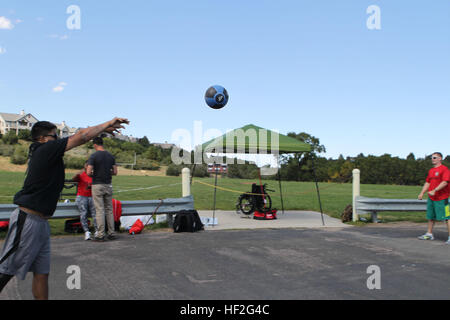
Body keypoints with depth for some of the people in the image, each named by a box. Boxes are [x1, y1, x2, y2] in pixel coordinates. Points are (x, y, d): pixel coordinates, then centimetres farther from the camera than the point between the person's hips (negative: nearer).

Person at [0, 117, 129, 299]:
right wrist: (107, 124, -3)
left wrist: (103, 130, 15)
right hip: (27, 221, -10)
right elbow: (81, 136, -14)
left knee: (41, 273, 11)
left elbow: (77, 139, 20)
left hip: (41, 223, 10)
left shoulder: (44, 153, 15)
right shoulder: (45, 148, -10)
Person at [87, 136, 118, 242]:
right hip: (108, 185, 5)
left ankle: (100, 235, 0)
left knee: (100, 210, -2)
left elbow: (89, 172, -16)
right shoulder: (111, 156, 6)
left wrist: (94, 174, 5)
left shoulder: (94, 156, -10)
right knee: (109, 210, 10)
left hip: (97, 185, -5)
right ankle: (111, 233, 13)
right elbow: (115, 172, 5)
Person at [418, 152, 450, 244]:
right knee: (431, 217, 15)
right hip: (431, 198, 8)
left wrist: (434, 190, -27)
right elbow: (427, 182, 19)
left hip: (441, 198, -8)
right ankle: (429, 234, 26)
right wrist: (422, 193, 11)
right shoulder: (431, 170, 16)